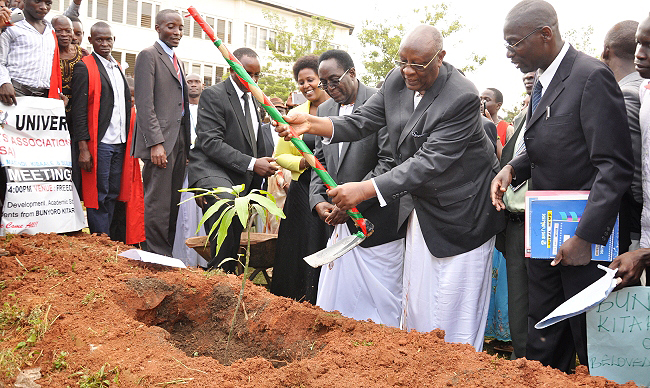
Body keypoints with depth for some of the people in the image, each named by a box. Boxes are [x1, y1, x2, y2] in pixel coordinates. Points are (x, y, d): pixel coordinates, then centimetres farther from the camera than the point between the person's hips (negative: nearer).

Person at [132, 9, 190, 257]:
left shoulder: (178, 62, 23)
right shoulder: (148, 56, -3)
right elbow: (145, 104, -12)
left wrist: (186, 146, 14)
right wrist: (156, 143, -20)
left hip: (179, 140, 8)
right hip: (160, 142, -8)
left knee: (172, 205, 9)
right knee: (158, 205, -6)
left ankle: (168, 255, 15)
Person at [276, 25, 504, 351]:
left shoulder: (462, 98, -26)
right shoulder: (397, 80, -2)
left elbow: (430, 162, -31)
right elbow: (361, 122, 0)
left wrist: (366, 189, -36)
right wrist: (312, 124, -19)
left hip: (459, 213, -7)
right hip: (420, 207, 7)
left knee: (455, 311, 0)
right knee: (415, 304, 13)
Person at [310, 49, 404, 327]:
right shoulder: (325, 109, 14)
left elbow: (389, 162, -15)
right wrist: (317, 200, 0)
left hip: (376, 221, -6)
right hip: (340, 223, 6)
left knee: (382, 305, 2)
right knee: (333, 304, 9)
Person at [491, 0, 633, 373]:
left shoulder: (592, 77, -17)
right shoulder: (542, 82, 10)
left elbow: (615, 167, -20)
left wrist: (586, 237, -24)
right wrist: (513, 168, -1)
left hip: (584, 234, -8)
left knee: (590, 345, 6)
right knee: (543, 343, 17)